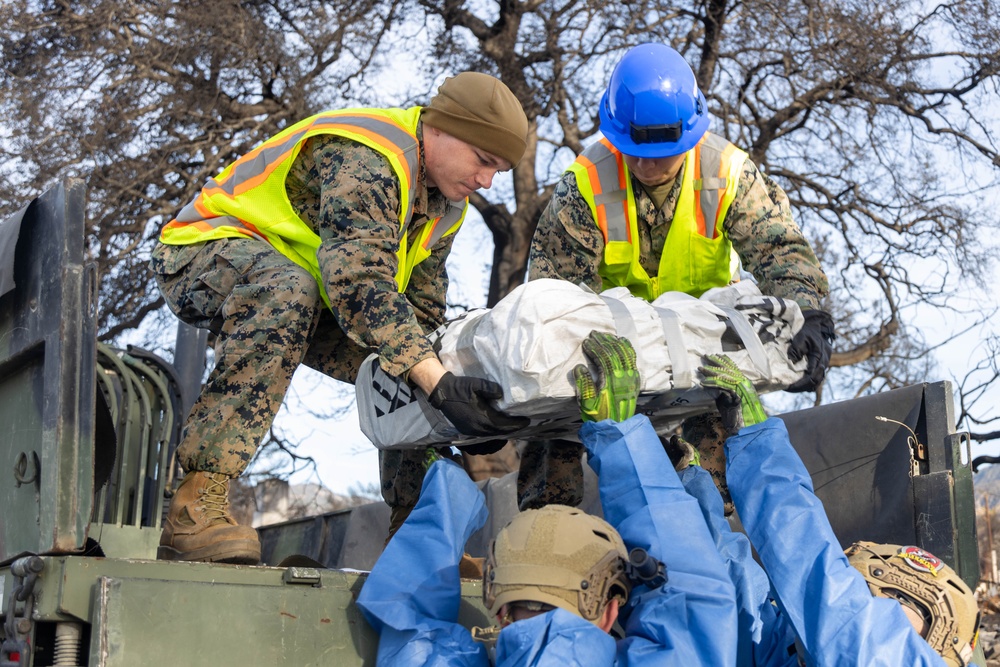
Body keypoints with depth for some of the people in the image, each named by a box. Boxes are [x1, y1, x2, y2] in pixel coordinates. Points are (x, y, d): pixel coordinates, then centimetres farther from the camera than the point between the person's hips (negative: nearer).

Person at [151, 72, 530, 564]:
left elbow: (420, 311, 7)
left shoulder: (447, 203, 4)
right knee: (289, 291, -41)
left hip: (302, 292, 9)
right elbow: (359, 284, -40)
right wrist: (439, 384, -46)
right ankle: (196, 505, -44)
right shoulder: (366, 159, -27)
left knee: (408, 355, 0)